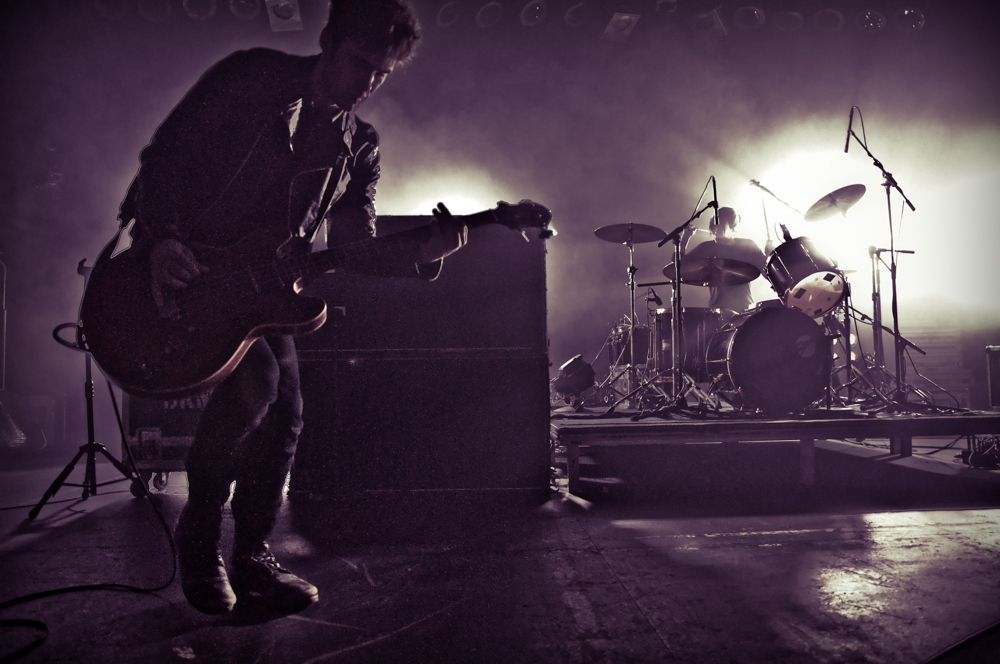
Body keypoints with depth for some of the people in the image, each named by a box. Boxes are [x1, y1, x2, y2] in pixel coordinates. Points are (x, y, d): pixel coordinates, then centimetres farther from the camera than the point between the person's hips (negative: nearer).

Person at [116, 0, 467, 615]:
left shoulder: (359, 149, 5)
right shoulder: (252, 78, -9)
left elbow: (354, 246, -1)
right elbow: (165, 153, -10)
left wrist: (417, 257, -20)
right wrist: (164, 238, -25)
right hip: (183, 267, -6)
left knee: (285, 411, -4)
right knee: (255, 376, -26)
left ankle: (252, 559, 13)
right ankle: (200, 533, -2)